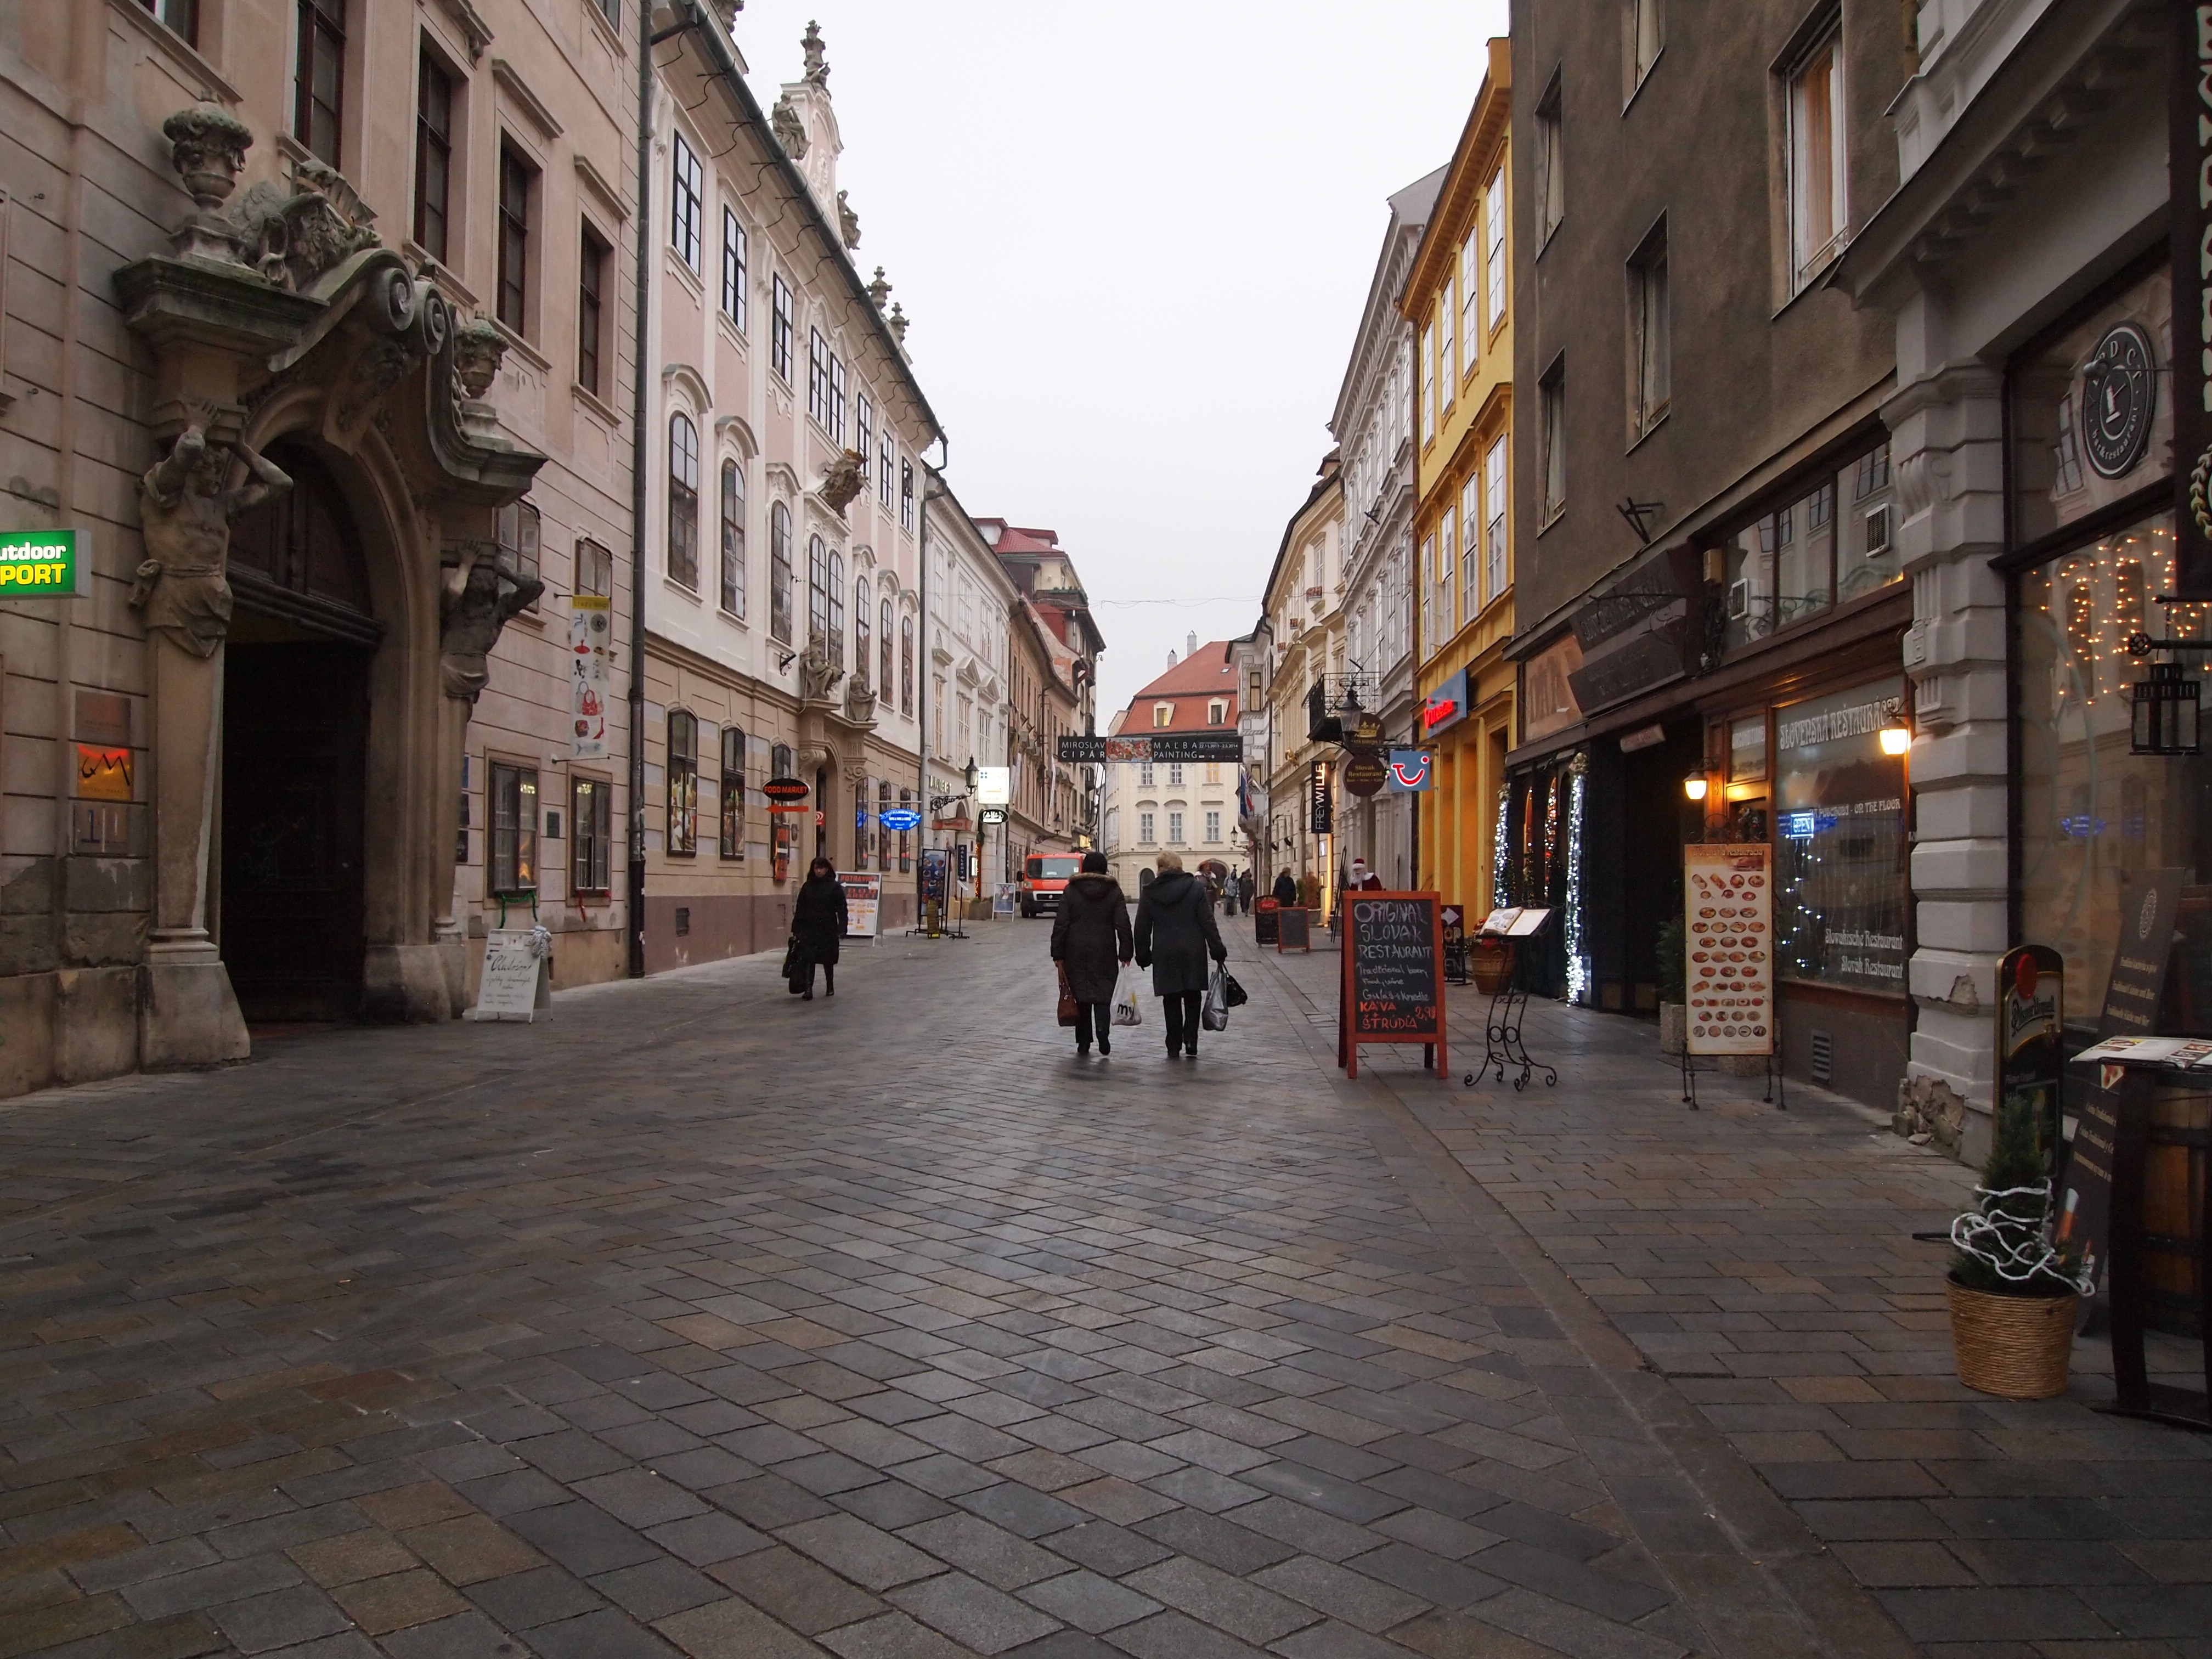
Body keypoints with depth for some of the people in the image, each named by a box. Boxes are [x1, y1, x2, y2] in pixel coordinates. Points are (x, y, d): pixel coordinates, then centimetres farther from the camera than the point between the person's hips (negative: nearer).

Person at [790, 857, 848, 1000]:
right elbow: (800, 909, 8)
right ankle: (808, 989, -15)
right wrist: (796, 928, 5)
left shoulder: (835, 887, -1)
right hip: (809, 929, 1)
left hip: (828, 930, -1)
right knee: (808, 959, -10)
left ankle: (830, 987, 26)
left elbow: (841, 909, -4)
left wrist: (841, 929, -12)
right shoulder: (807, 887, 6)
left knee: (828, 960, 10)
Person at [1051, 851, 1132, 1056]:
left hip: (1077, 951, 0)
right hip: (1104, 952, 0)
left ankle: (1083, 1042, 8)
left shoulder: (1071, 891, 1)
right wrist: (1125, 953, 1)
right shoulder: (1114, 891, 1)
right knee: (1103, 992, 5)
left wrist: (1058, 954, 2)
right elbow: (1123, 924, -2)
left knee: (1081, 993, 7)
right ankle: (1103, 1030, -17)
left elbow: (1061, 924, -2)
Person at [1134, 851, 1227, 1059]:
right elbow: (1208, 922, -4)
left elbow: (1142, 927, 4)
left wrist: (1143, 955, 13)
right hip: (1193, 952, 0)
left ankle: (1174, 1046, 9)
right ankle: (1191, 1041, 0)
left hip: (1164, 954, 0)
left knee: (1171, 1001, 8)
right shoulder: (1196, 888, -2)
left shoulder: (1150, 893, 1)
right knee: (1192, 998, 11)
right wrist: (1217, 950, 0)